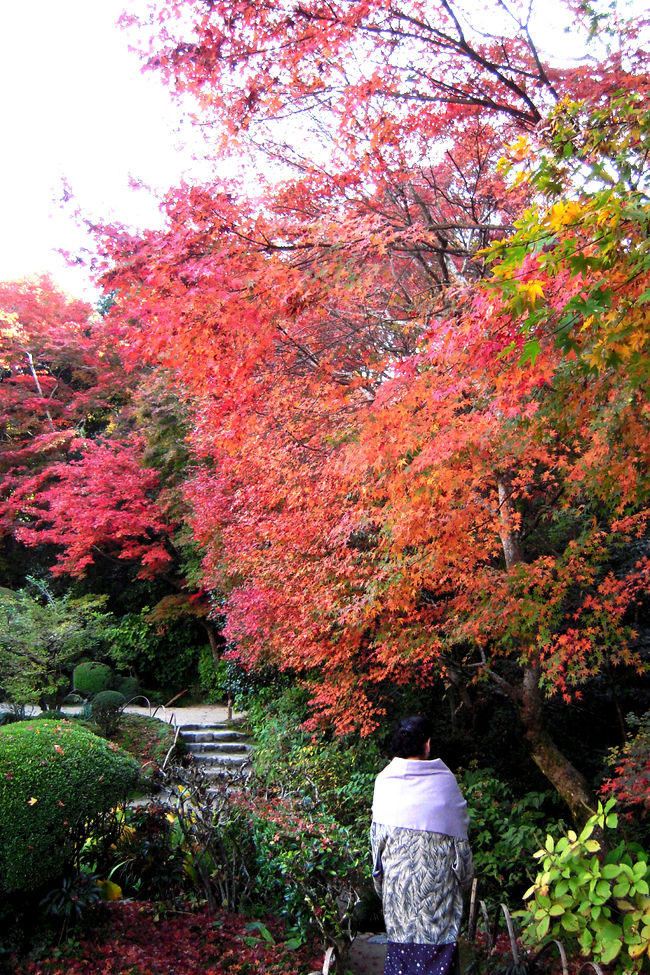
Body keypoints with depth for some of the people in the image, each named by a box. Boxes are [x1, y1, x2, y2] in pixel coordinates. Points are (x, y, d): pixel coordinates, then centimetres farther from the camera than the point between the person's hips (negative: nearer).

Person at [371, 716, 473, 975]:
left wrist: (379, 874, 11)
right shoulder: (445, 778, -3)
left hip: (397, 868, 0)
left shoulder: (385, 779, -4)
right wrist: (464, 874, 15)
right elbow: (460, 829, 3)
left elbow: (377, 831, -1)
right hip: (438, 866, 0)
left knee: (402, 932, 10)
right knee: (439, 931, 9)